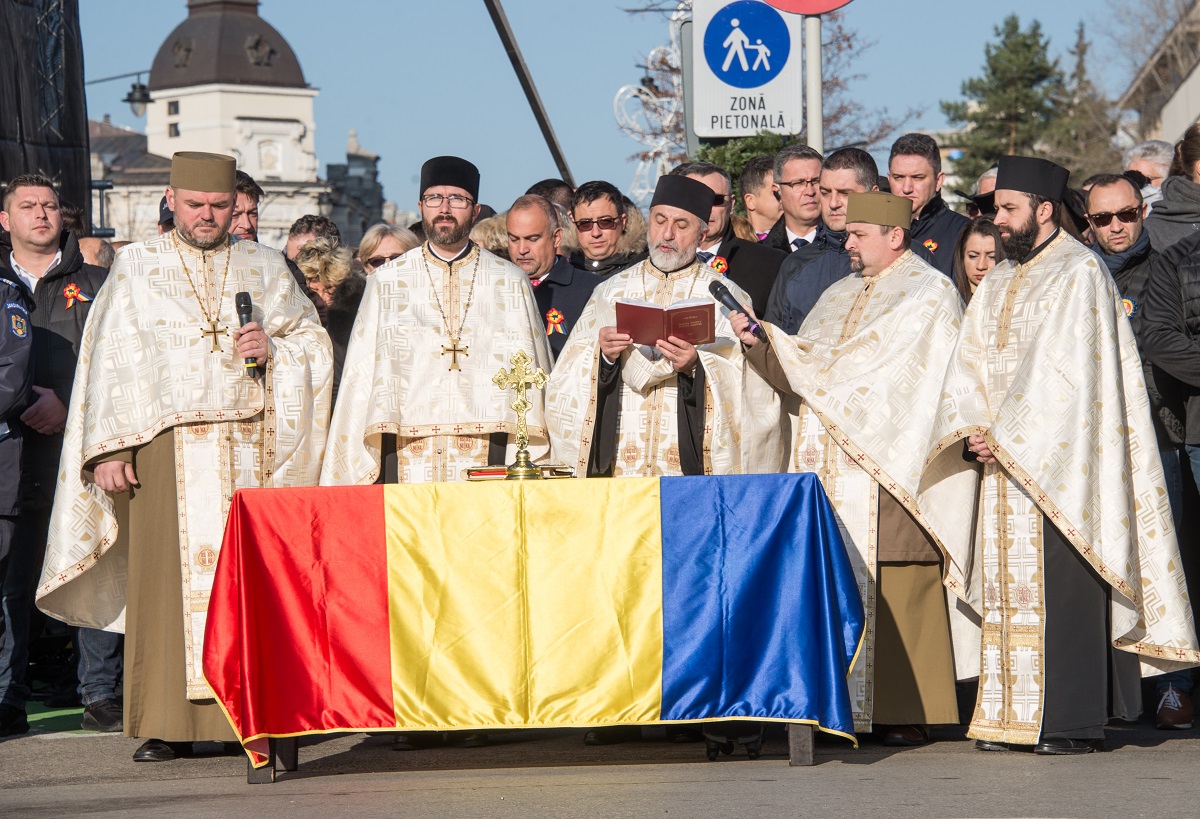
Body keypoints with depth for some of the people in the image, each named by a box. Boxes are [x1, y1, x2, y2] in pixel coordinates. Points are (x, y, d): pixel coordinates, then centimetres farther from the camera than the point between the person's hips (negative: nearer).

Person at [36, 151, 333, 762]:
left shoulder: (266, 268, 14)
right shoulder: (136, 268, 9)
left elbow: (314, 341, 17)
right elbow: (111, 361, 4)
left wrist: (274, 349, -5)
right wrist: (109, 449, -5)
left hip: (251, 448, 1)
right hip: (166, 445, -1)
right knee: (169, 577, -6)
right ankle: (167, 724, -6)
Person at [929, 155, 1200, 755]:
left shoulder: (1080, 273, -7)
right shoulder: (996, 284, 17)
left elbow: (1063, 372, -15)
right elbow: (968, 364, 10)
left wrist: (1005, 434, -16)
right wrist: (972, 430, -7)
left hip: (1060, 457, -7)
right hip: (1005, 459, 7)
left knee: (1063, 586, -8)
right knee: (1008, 585, 5)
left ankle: (1074, 721, -7)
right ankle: (1011, 715, 8)